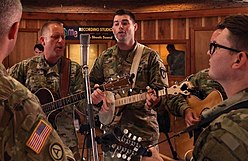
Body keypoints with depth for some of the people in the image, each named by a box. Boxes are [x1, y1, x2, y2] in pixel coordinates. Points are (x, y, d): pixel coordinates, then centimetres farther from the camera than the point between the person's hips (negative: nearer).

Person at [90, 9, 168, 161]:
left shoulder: (150, 56, -1)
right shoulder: (104, 58, 10)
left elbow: (161, 90, -6)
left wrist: (154, 99, -28)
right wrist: (96, 95, -6)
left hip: (144, 130, -3)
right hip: (112, 130, 3)